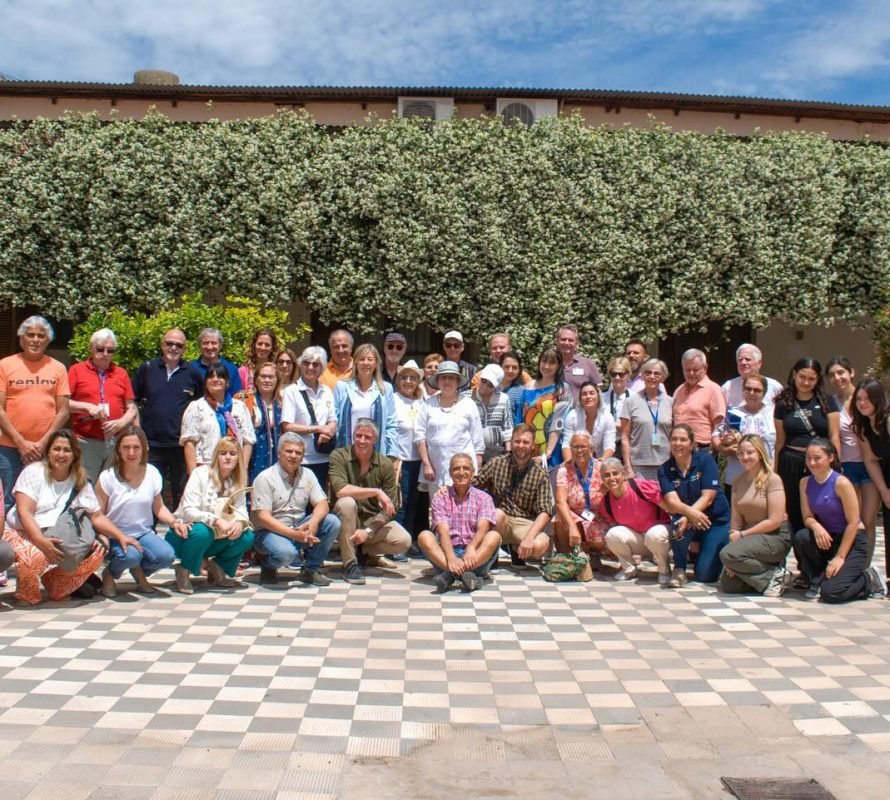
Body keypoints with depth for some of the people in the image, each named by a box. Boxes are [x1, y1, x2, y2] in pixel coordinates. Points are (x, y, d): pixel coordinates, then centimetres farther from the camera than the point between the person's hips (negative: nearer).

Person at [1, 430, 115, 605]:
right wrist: (41, 541, -32)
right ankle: (26, 594, -4)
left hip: (57, 540, 4)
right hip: (21, 533, -4)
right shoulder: (34, 472, -8)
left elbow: (97, 516, 5)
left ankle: (56, 585, 6)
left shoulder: (80, 482, 4)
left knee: (96, 554, -21)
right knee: (35, 557, -38)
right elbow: (24, 511, -18)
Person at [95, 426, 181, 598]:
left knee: (166, 555, -27)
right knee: (130, 556, -36)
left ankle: (140, 573, 9)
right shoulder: (108, 477, -9)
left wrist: (174, 522, -10)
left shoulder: (152, 473, 0)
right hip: (116, 536, -3)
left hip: (144, 533, 3)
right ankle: (110, 574, 2)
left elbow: (159, 507, 10)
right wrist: (120, 537, -22)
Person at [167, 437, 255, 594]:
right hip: (187, 533, -4)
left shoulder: (238, 481, 1)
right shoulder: (200, 474, -15)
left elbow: (241, 510, -7)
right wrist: (216, 521, -38)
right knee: (202, 531, -37)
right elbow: (188, 511, -24)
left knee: (247, 537, -20)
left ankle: (218, 568, 6)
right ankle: (183, 571, -9)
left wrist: (240, 522, -32)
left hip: (215, 537, 4)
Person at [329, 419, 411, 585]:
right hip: (345, 522, -2)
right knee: (346, 502, -35)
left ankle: (364, 551, 10)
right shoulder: (339, 456, -13)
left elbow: (391, 507, -8)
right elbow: (339, 490, -30)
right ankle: (350, 563, -19)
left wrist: (368, 530, -20)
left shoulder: (385, 464, -7)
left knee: (404, 541, -22)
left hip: (373, 520, 2)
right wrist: (376, 492, -29)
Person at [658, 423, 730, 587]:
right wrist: (689, 512, -40)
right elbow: (671, 502, -18)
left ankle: (700, 551, 22)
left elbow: (707, 497, -18)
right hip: (686, 518, 2)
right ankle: (679, 569, -11)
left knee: (705, 575, -13)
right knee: (678, 524, -35)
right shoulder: (664, 470, -5)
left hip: (716, 520, -2)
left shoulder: (705, 459, -12)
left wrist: (688, 517, -33)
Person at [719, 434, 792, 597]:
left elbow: (775, 521, -16)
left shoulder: (772, 480, -12)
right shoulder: (738, 481, 7)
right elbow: (735, 518, 2)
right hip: (750, 537, 7)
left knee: (727, 554, -29)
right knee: (727, 585, -2)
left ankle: (774, 575, -11)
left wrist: (742, 535, -13)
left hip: (775, 537, -7)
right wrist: (733, 537, -13)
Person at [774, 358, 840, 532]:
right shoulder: (783, 404, 7)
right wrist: (776, 471, 11)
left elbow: (834, 436, 2)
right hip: (791, 463, 1)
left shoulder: (826, 402, 4)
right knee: (795, 513, 4)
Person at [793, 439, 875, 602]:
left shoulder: (841, 483, -18)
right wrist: (815, 526, -25)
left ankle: (869, 579, 11)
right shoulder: (805, 482, 0)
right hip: (828, 538, 5)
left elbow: (853, 522, -17)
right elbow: (807, 517, 1)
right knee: (801, 536, -28)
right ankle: (817, 581, -3)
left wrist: (840, 556, -19)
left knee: (830, 593, -20)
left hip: (852, 541, -5)